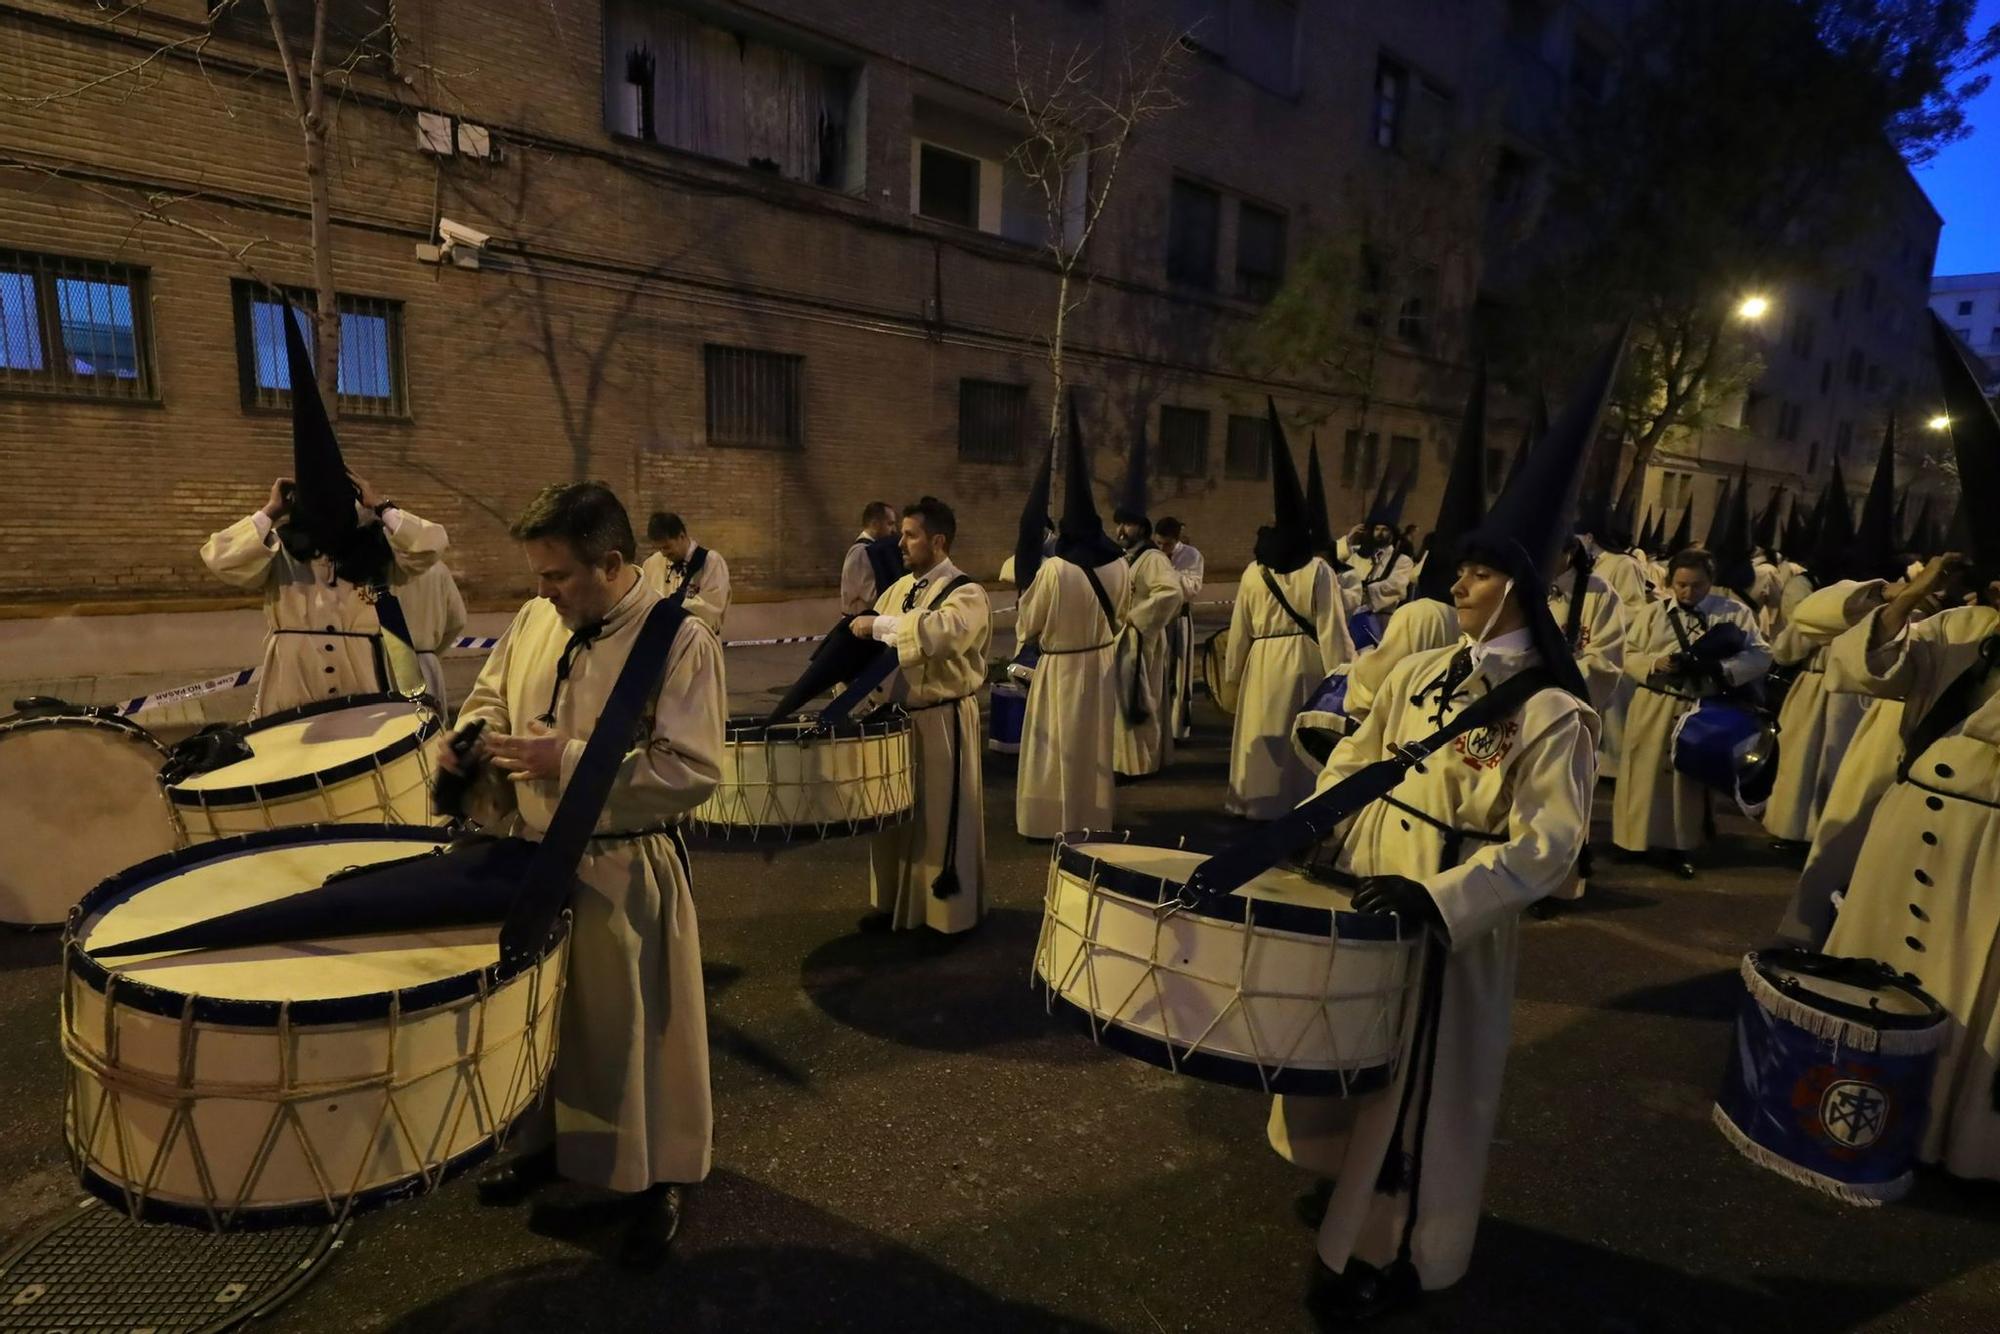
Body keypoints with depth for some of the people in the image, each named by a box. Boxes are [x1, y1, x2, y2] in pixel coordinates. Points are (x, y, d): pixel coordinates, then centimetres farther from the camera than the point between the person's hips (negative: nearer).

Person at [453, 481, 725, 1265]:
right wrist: (468, 736, -6)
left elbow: (694, 771, -24)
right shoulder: (534, 620, 2)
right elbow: (490, 695, 17)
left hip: (624, 877, -6)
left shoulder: (680, 641, -19)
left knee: (633, 1030, 9)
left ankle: (655, 1179, 31)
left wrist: (571, 760, -26)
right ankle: (548, 1141, 47)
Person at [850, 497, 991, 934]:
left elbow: (941, 632, -34)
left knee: (942, 817, 5)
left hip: (941, 723, -7)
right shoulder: (899, 588, 9)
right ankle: (893, 902, 32)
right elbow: (872, 643, 15)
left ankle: (950, 911, 21)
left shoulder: (967, 594, -14)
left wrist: (878, 624, -28)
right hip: (898, 717, 7)